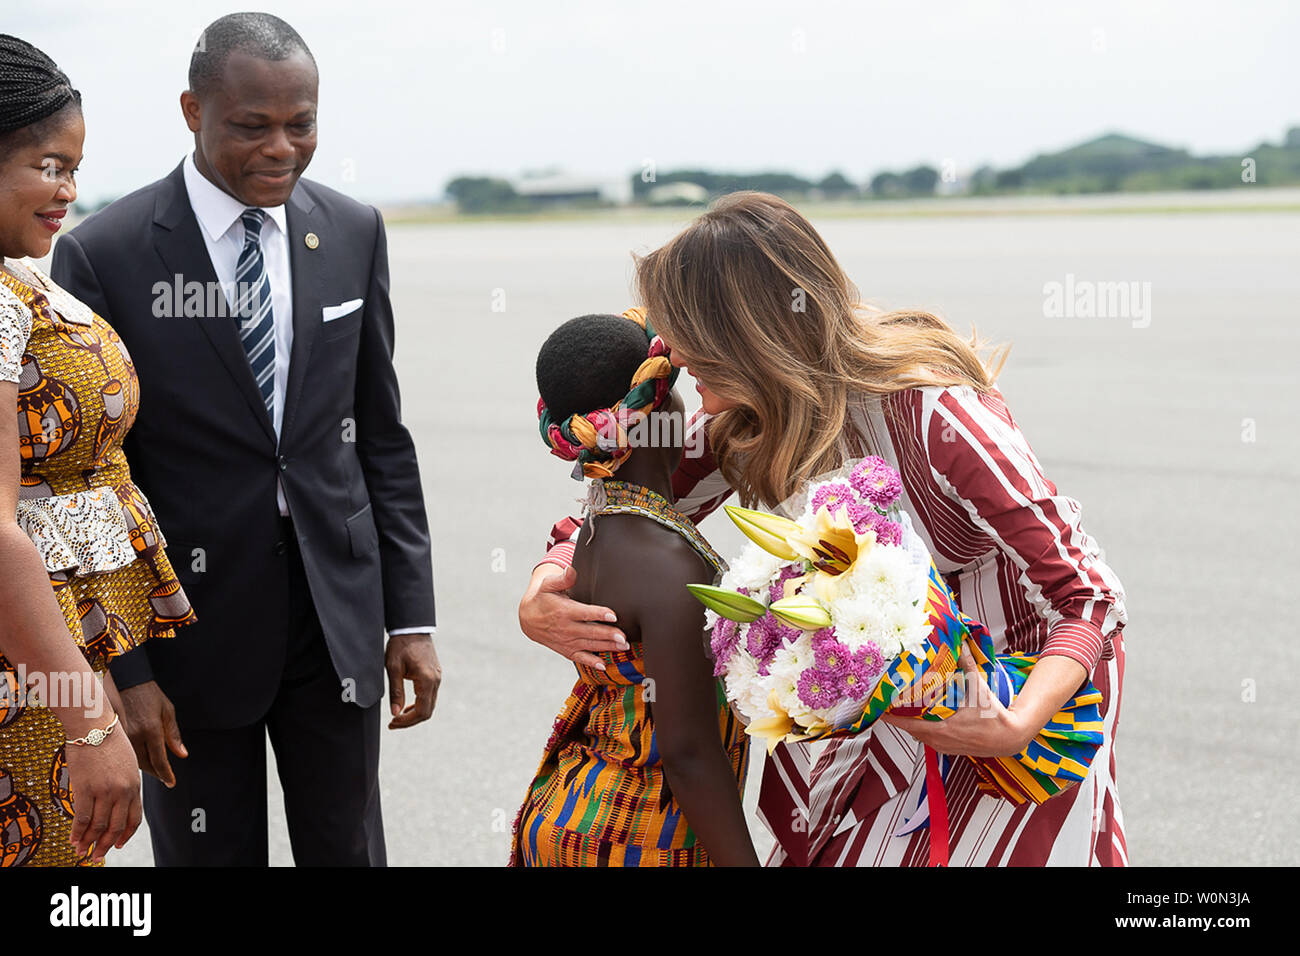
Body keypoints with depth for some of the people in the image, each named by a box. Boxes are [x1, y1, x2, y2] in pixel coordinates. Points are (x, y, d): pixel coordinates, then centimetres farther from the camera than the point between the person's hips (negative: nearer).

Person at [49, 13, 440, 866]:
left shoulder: (354, 234, 3)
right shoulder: (105, 254, -10)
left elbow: (381, 436, 8)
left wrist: (412, 615, 3)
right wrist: (125, 668, -10)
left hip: (337, 611, 3)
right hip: (193, 622, -3)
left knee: (349, 850, 13)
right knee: (210, 854, 9)